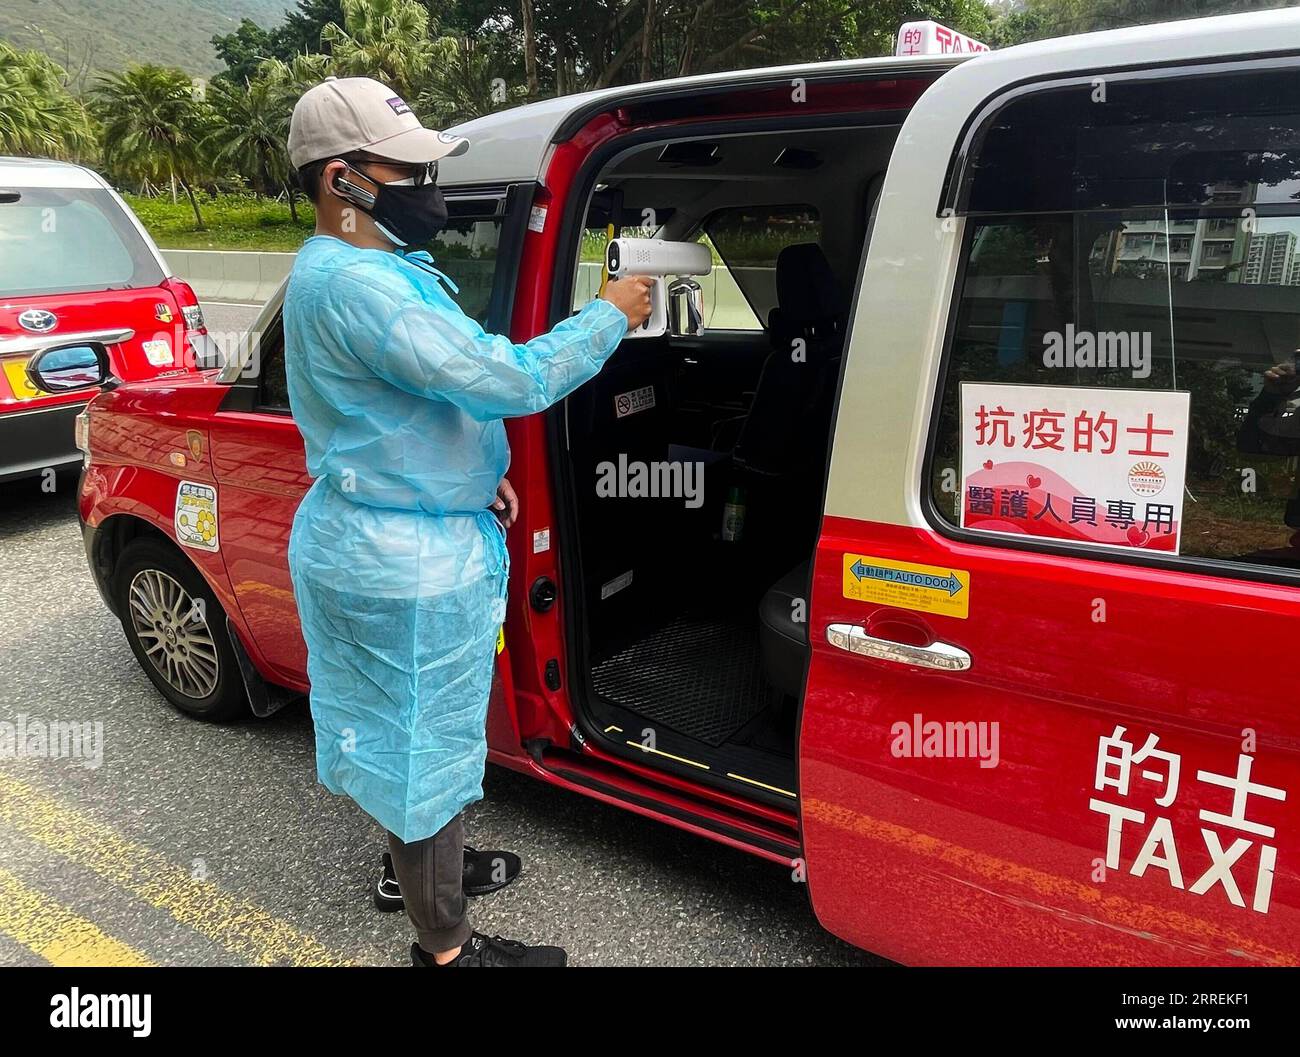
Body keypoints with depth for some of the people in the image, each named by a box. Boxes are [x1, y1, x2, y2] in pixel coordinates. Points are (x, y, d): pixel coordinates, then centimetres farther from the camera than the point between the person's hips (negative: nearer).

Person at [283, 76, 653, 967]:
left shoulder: (362, 266, 10)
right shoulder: (356, 284, -26)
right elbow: (507, 380, -30)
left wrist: (475, 477, 8)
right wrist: (611, 316, -16)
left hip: (388, 543, 11)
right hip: (406, 562, -11)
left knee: (409, 735, 27)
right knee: (429, 748, 5)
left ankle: (421, 861, 51)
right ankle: (445, 950, 26)